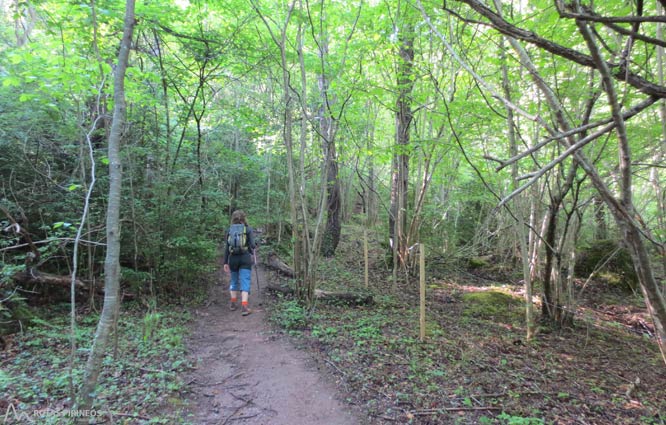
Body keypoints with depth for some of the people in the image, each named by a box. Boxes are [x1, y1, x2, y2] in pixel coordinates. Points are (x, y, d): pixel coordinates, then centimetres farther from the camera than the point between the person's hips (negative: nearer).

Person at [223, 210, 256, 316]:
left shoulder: (229, 230, 5)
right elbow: (252, 245, -8)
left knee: (234, 281, 19)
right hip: (245, 258, -3)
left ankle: (233, 303, 26)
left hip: (233, 258, 3)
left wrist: (225, 262, 7)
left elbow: (226, 247, 3)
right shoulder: (248, 229, -3)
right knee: (245, 282, -2)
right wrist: (255, 246, 16)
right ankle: (244, 307, -9)